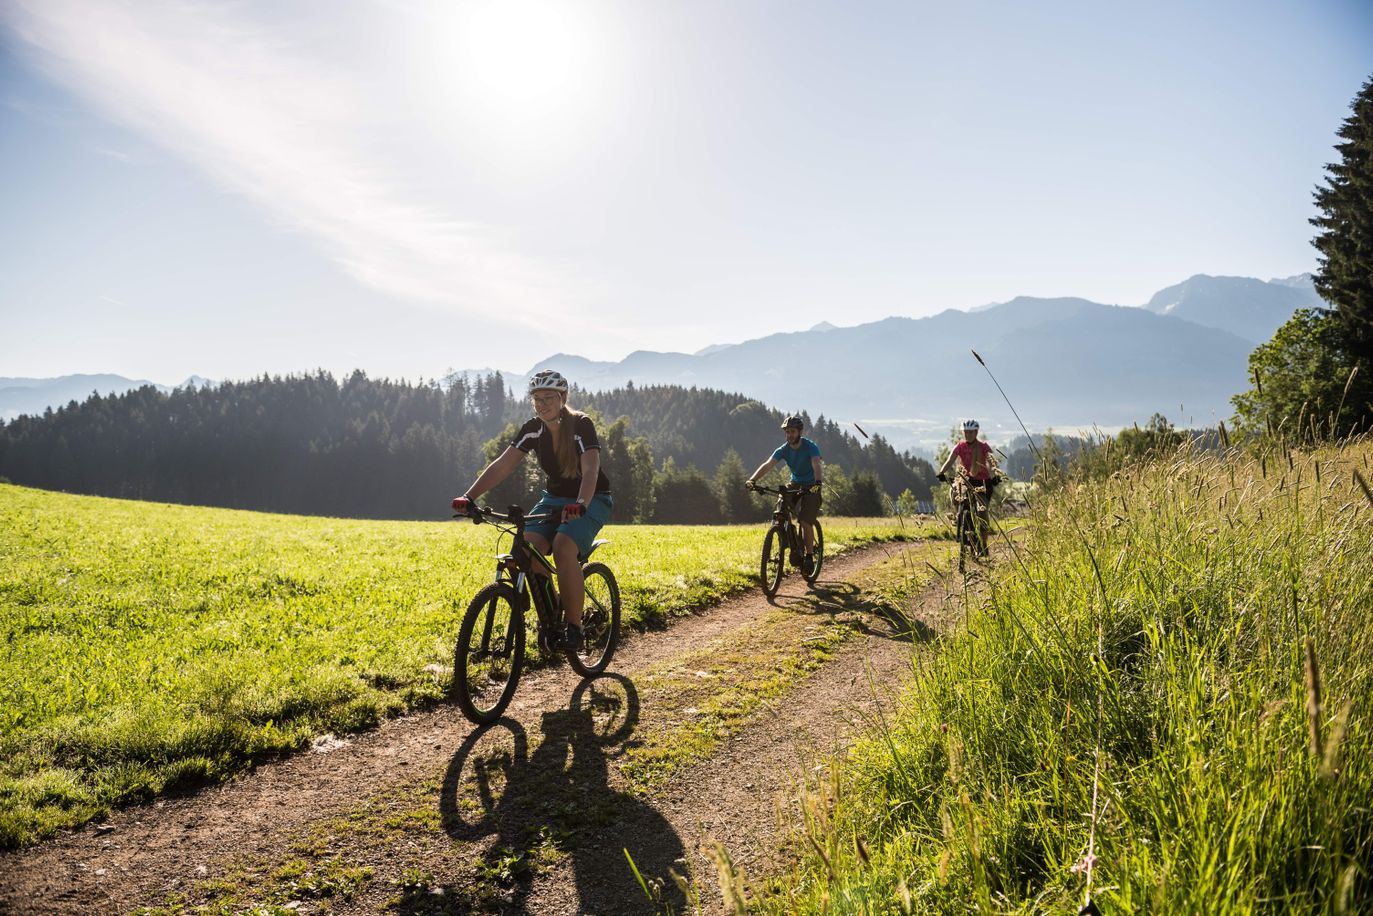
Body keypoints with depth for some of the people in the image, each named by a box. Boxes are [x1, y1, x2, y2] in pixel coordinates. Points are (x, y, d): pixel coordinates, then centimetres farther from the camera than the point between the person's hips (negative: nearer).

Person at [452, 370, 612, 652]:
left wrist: (580, 504, -55)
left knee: (563, 546, -32)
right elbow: (502, 465, -14)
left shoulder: (581, 425, -21)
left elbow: (591, 470, -36)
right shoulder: (533, 429, -6)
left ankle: (573, 628, -20)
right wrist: (469, 496, -28)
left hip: (592, 500, -5)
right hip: (554, 498, 5)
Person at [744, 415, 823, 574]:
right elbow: (767, 465, -23)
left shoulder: (810, 447, -22)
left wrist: (817, 482, -60)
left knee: (805, 522, -15)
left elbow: (817, 465, -39)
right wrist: (753, 479, -40)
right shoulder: (783, 449, -10)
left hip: (811, 486, -4)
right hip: (795, 483, 5)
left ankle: (809, 556, 0)